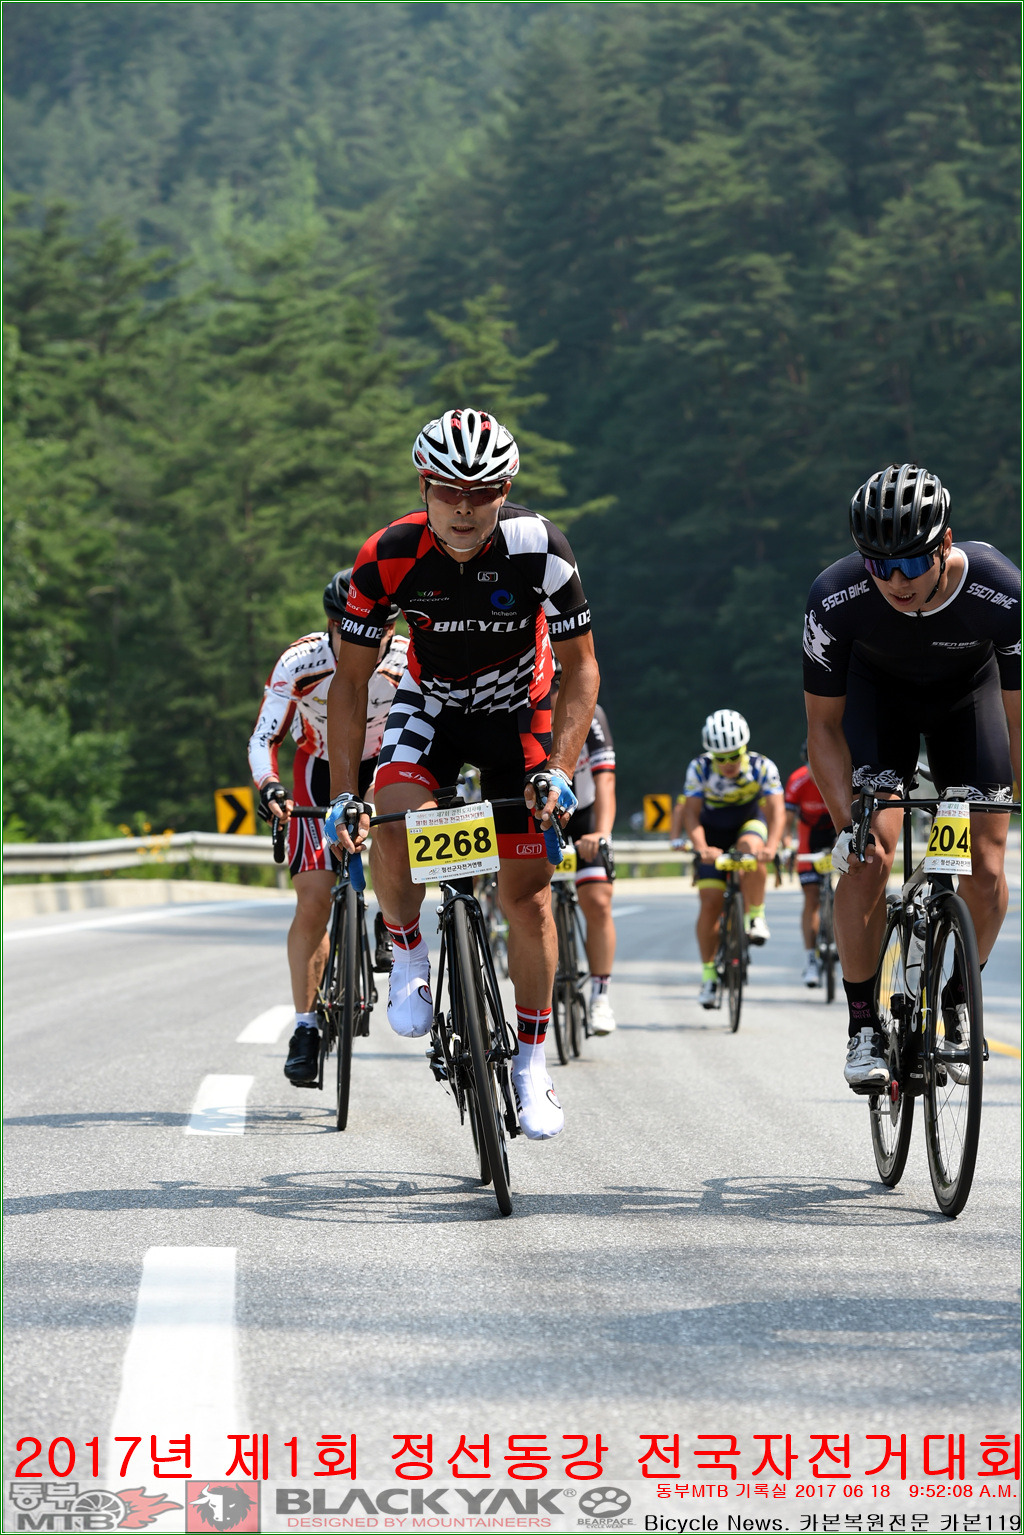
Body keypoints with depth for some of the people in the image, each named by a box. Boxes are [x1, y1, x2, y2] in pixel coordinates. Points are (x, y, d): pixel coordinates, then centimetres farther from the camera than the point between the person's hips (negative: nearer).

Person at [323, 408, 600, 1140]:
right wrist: (344, 793, -23)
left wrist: (559, 772, -30)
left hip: (519, 709, 0)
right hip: (430, 705, 0)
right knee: (391, 829, -29)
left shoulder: (539, 549, -27)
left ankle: (533, 1062, 12)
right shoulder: (390, 556, -25)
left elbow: (581, 668, -18)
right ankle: (410, 955, 0)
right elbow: (350, 679, -16)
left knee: (527, 892, -4)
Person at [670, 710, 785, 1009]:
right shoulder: (700, 769, -24)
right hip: (713, 831, 0)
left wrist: (771, 846, -49)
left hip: (749, 823, 0)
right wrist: (701, 848, -44)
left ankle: (755, 917, -17)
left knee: (751, 850, -37)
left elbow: (776, 811, -32)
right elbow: (690, 812, -27)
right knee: (710, 902, -10)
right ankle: (709, 975, 2)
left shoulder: (762, 768, -25)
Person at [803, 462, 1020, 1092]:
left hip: (968, 687, 0)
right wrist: (847, 824, -30)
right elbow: (823, 723, -21)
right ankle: (864, 1024, -5)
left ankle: (960, 994, 18)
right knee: (869, 852, -18)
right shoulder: (837, 597, -35)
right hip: (879, 688, 0)